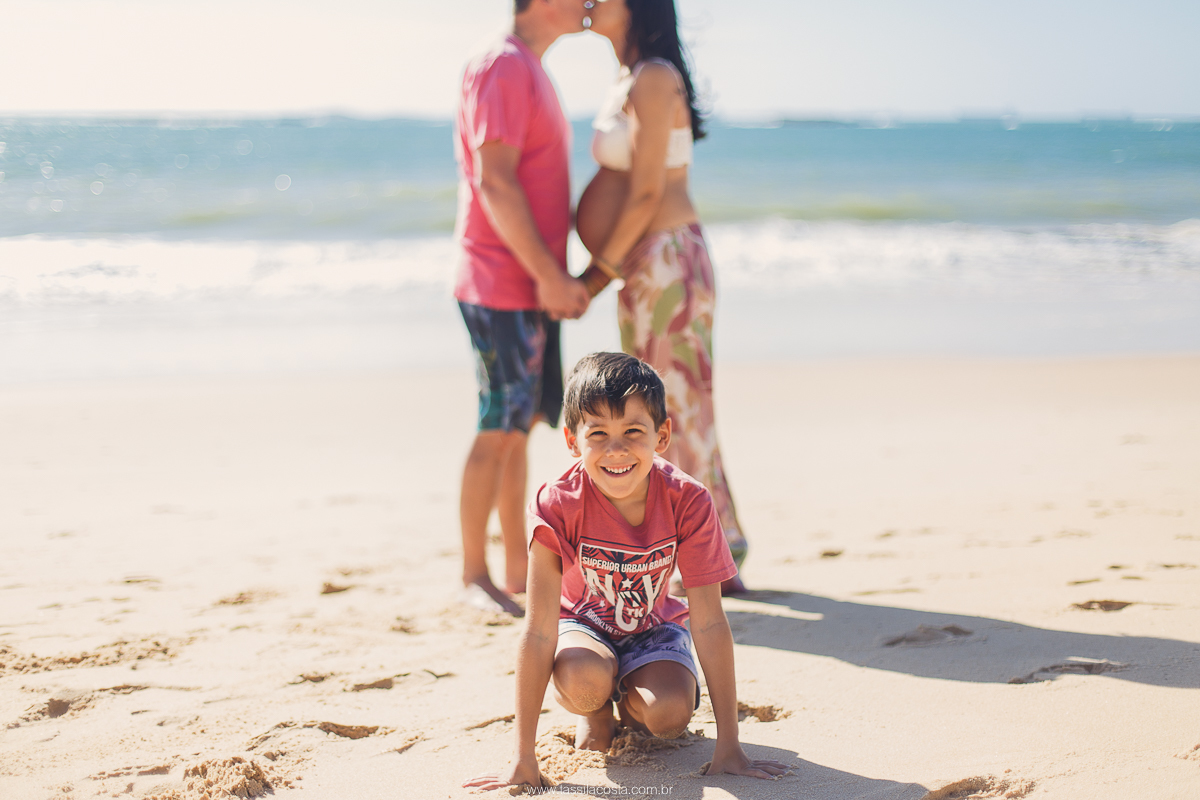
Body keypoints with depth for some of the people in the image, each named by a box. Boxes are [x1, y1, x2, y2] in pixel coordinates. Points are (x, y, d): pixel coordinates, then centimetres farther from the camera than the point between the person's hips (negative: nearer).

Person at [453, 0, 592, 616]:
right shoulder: (503, 67, -13)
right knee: (500, 429, -6)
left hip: (532, 287, 10)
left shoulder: (529, 69, 18)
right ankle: (474, 575, 2)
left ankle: (518, 568, 19)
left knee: (518, 426, 12)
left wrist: (556, 277, 19)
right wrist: (549, 275, -20)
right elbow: (495, 182, -20)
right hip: (502, 287, -10)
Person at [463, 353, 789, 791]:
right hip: (582, 623, -1)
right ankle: (595, 710, 4)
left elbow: (709, 623, -23)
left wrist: (728, 747, -24)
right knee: (584, 680, -34)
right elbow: (538, 633, -29)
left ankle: (632, 704, 11)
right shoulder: (557, 507, -30)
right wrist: (523, 759, -30)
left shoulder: (687, 503, -27)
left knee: (670, 713, -27)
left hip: (653, 627, 1)